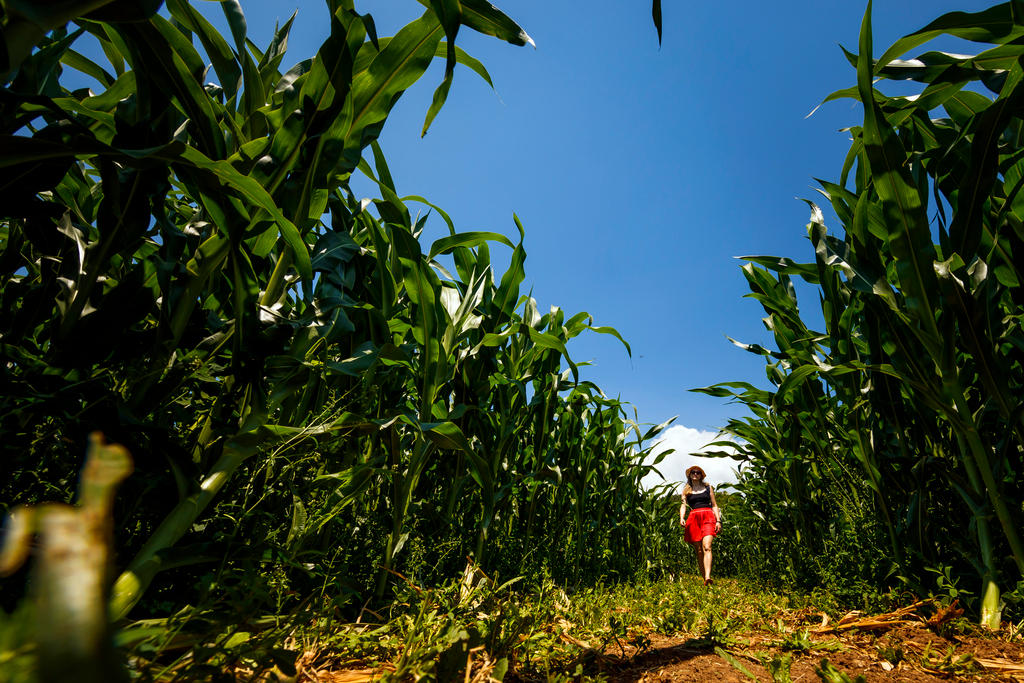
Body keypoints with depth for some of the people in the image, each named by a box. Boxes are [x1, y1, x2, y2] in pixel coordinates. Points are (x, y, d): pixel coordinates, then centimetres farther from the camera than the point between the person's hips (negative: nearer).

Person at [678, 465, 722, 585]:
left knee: (707, 547, -20)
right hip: (694, 519, 2)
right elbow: (683, 505, 6)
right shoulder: (686, 490, 17)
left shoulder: (708, 487, 18)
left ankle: (708, 577, -33)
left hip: (708, 517, -1)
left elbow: (714, 505, 16)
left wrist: (718, 520, 3)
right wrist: (681, 517, -14)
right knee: (699, 551, -1)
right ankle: (704, 578, 6)